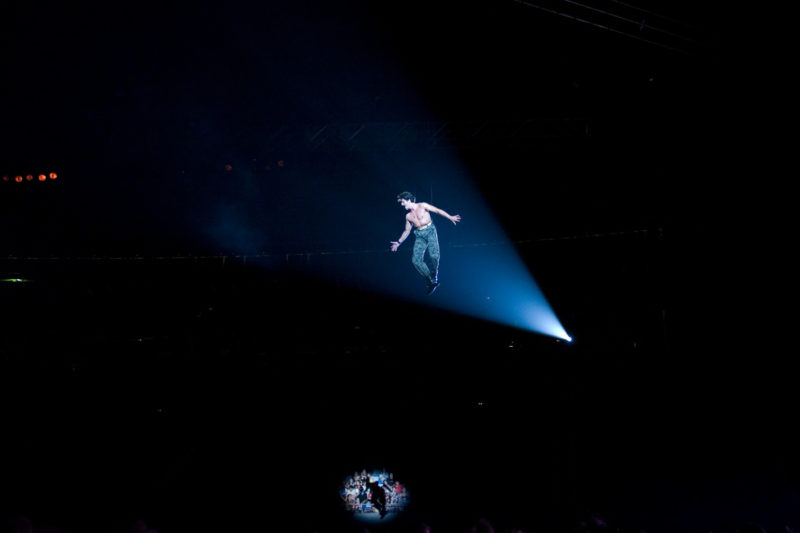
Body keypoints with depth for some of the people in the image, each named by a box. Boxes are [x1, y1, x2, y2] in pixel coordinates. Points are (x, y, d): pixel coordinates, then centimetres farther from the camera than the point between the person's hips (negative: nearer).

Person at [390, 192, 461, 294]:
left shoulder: (422, 206, 2)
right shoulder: (408, 216, 16)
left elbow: (437, 211, 0)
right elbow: (407, 231, 26)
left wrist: (450, 217, -8)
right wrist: (399, 242, 24)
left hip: (430, 231, -5)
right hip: (419, 236, 5)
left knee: (434, 255, -25)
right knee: (416, 260, -13)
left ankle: (434, 278, -5)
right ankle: (431, 282, -5)